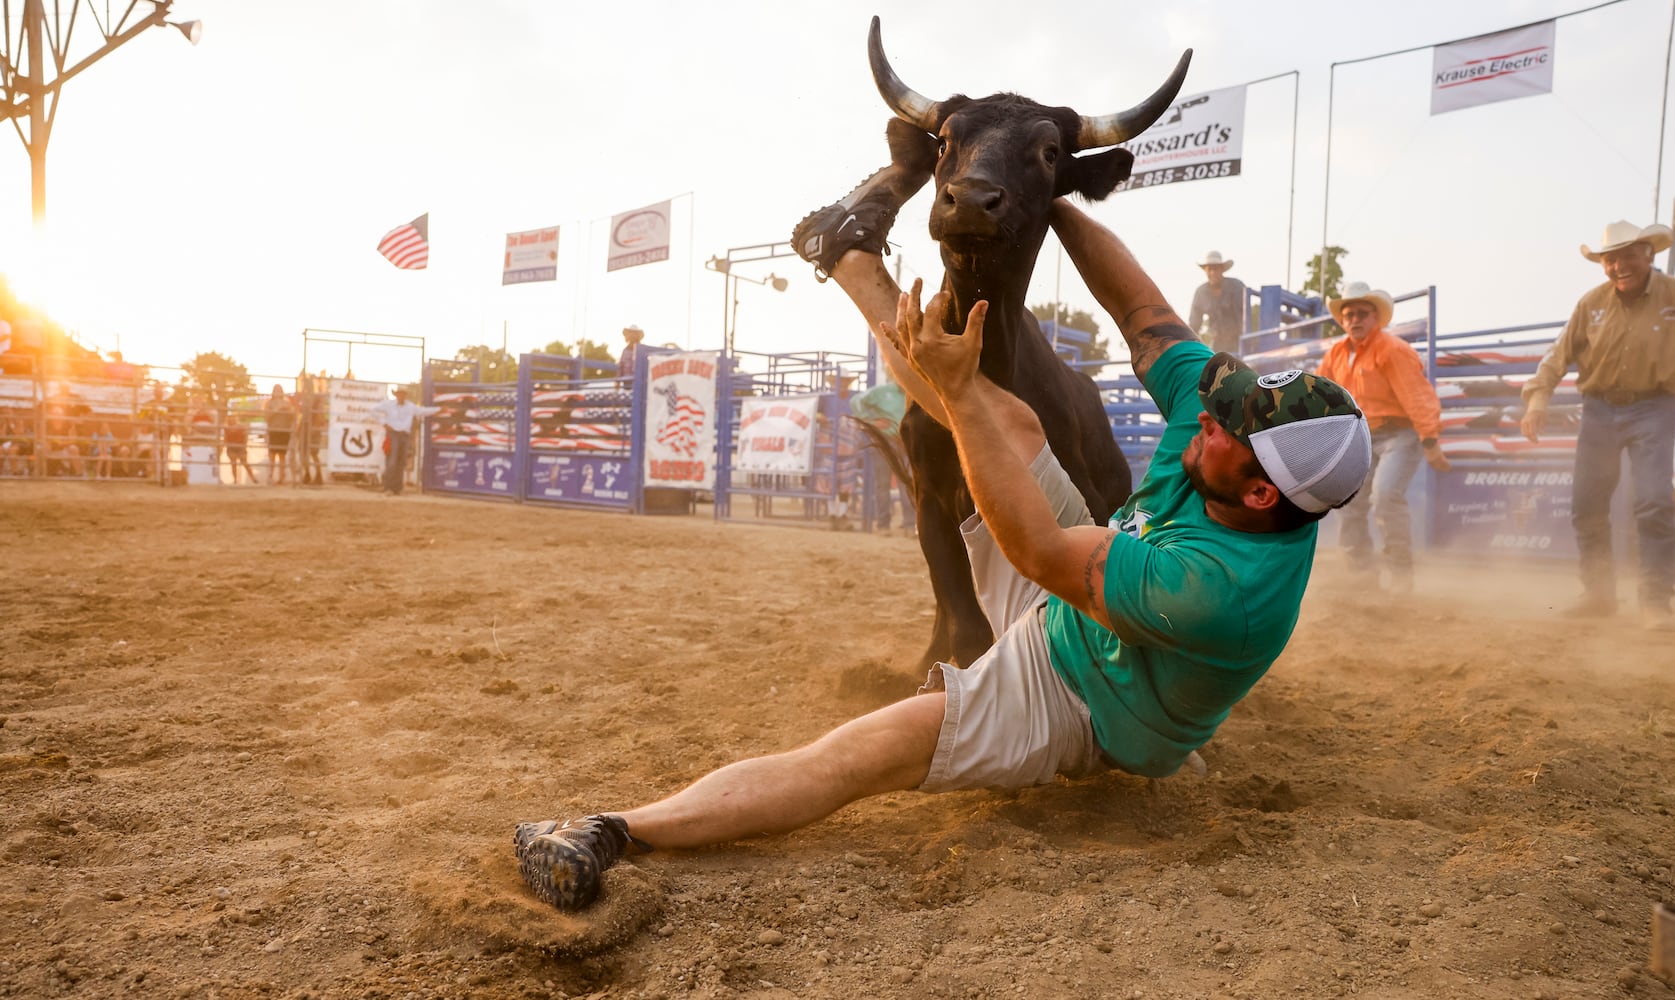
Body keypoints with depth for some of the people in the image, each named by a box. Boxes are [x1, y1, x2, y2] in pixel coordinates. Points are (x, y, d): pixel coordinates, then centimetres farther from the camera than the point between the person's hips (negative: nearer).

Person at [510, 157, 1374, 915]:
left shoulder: (1229, 581, -39)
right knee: (1009, 423, 0)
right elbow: (1141, 309, -5)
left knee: (873, 749, -29)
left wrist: (958, 389, -37)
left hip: (1070, 702, -7)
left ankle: (620, 832, -33)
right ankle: (853, 252, 14)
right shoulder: (1214, 412, -17)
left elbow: (1038, 550, -36)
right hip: (1062, 612, 8)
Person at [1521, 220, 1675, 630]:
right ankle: (1599, 592, 23)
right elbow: (1560, 354, 1)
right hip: (1600, 410, 3)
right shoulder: (1592, 303, -3)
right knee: (1587, 505, 6)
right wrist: (1537, 400, -11)